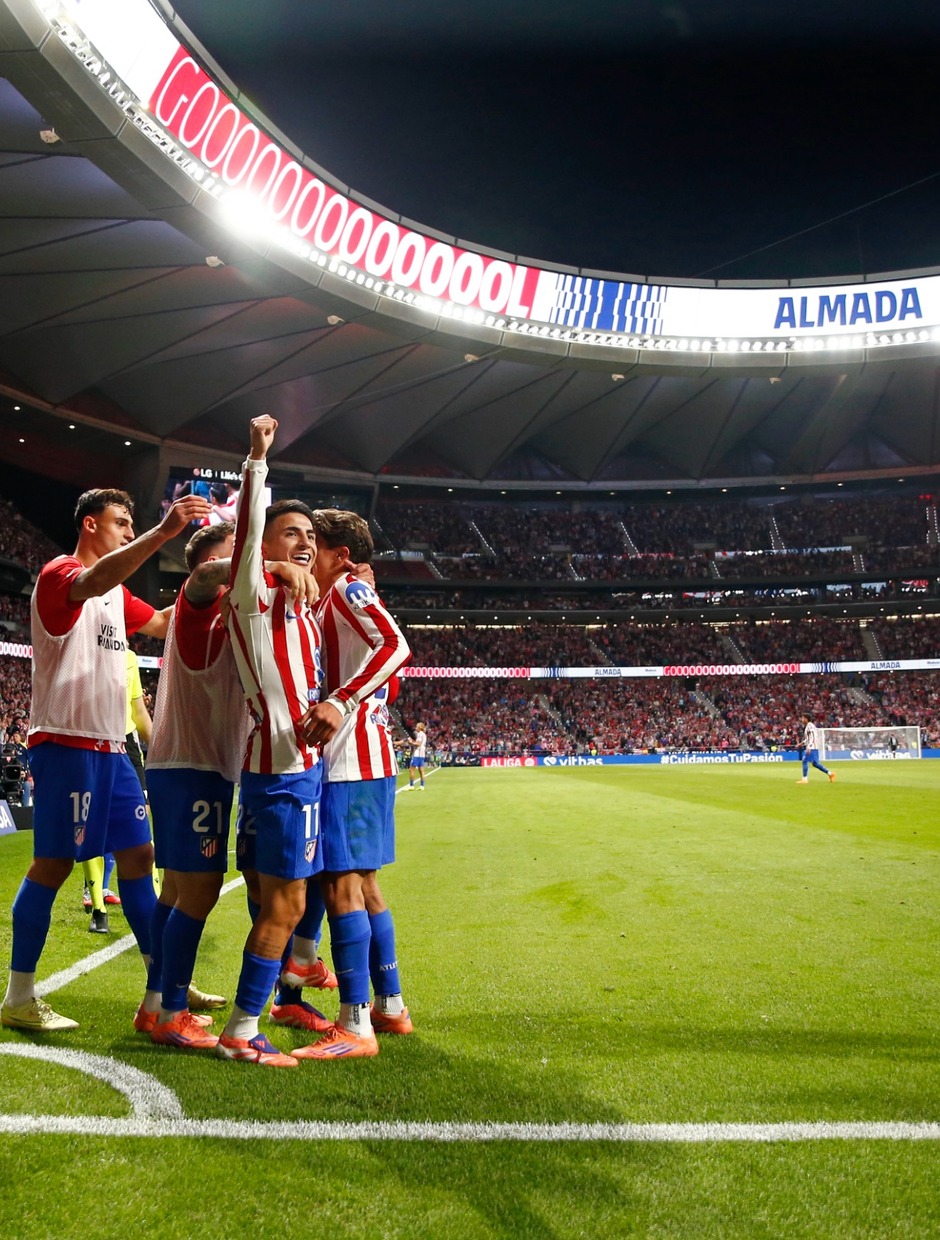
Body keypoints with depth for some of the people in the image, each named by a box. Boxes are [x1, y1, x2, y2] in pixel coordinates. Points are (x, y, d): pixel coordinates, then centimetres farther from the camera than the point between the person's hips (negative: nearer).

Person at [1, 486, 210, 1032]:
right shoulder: (60, 573, -8)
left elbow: (161, 623, 30)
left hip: (110, 745, 9)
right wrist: (163, 532, -42)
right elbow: (93, 582, -31)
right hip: (67, 741, -9)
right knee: (54, 862, -5)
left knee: (139, 854, 9)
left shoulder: (117, 591, 20)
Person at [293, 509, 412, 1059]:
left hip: (350, 760, -10)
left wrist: (340, 703, -33)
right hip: (365, 758, 10)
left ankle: (355, 1027, -6)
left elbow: (396, 645, -26)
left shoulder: (349, 590, -8)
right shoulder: (333, 602, 21)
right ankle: (390, 1006, 24)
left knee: (342, 881, -9)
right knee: (363, 881, 15)